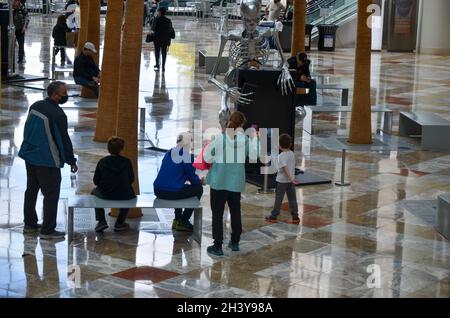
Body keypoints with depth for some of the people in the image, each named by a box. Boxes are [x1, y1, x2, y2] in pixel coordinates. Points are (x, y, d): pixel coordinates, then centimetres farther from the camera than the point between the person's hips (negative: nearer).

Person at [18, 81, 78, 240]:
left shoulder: (35, 106, 3)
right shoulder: (58, 115, -21)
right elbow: (64, 140, -17)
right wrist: (71, 161, -6)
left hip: (29, 156, 8)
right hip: (47, 161, -8)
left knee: (31, 190, 19)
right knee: (51, 194, 0)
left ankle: (29, 224, 29)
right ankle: (48, 230, 4)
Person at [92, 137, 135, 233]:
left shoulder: (102, 162, -3)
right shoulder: (127, 162, -3)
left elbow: (96, 181, 2)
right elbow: (131, 180, 5)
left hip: (106, 194, 0)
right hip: (124, 195, 0)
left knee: (94, 191, 34)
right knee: (129, 193, 37)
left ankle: (101, 221, 20)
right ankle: (119, 223, 31)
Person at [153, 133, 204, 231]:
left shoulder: (168, 153, 13)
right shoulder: (188, 157, -8)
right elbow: (193, 179, -4)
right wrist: (201, 182, 21)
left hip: (158, 192, 7)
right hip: (172, 193, -7)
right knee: (198, 189, 16)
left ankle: (178, 219, 38)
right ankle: (183, 221, 19)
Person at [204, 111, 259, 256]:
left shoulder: (218, 138, -13)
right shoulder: (245, 139, -6)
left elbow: (206, 157, -9)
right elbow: (253, 157, 7)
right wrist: (254, 139, 15)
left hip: (218, 181, -3)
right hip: (236, 182, 3)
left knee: (217, 214, 5)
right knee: (235, 212, 19)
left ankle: (217, 246, 6)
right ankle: (235, 242, 30)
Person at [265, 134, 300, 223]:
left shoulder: (281, 156, -16)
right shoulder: (292, 154, 4)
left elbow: (285, 168, -25)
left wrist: (291, 179, -27)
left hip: (282, 181, -5)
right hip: (291, 180, 5)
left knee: (278, 199, 4)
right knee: (292, 199, 7)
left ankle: (273, 216, 13)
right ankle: (295, 217, 8)